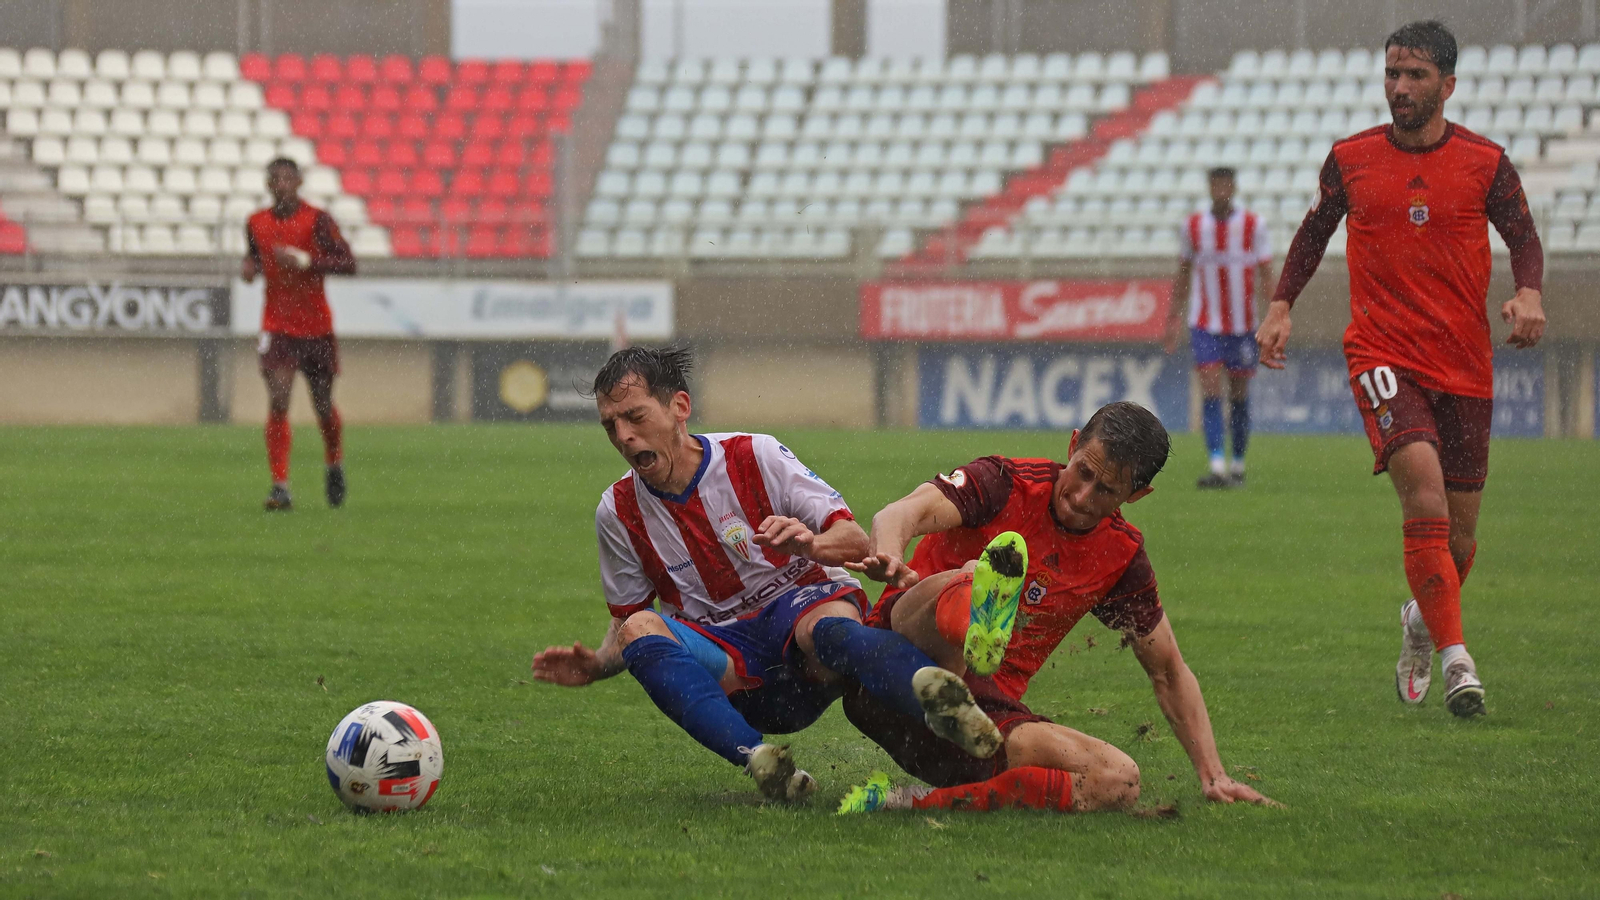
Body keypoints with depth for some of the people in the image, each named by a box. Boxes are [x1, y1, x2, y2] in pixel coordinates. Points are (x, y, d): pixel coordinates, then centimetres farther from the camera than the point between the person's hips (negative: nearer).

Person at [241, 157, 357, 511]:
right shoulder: (257, 224, 4)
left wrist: (305, 260, -27)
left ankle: (335, 468, 40)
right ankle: (280, 487, -17)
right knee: (278, 400, -16)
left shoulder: (317, 220, -8)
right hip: (277, 327, 1)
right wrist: (249, 268, -1)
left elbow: (347, 264, -14)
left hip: (317, 327, -1)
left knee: (324, 405, 11)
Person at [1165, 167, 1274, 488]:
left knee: (1239, 395, 8)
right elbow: (1183, 273, 13)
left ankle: (1238, 465, 22)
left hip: (1243, 326, 0)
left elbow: (1266, 276, -2)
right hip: (1205, 325, 0)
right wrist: (1173, 315, 13)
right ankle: (1217, 466, -19)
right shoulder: (1192, 226, 1)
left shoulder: (1254, 226, -4)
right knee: (1210, 390, -12)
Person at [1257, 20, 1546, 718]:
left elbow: (1523, 238, 7)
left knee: (1458, 535, 7)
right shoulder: (1351, 160, 3)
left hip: (1465, 366, 2)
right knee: (1425, 495, -24)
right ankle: (1455, 658, -23)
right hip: (1383, 357, -2)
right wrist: (1281, 306, 5)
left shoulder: (1484, 163, 1)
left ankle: (1422, 621, 39)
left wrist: (1528, 294, -13)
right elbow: (1314, 233, 16)